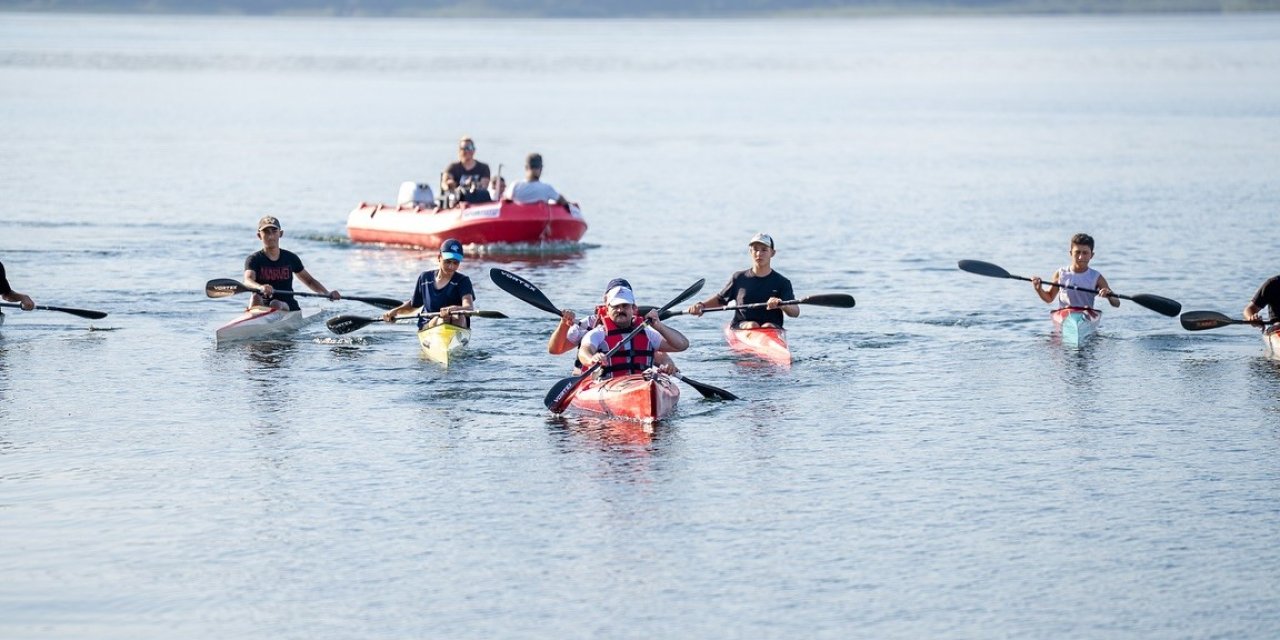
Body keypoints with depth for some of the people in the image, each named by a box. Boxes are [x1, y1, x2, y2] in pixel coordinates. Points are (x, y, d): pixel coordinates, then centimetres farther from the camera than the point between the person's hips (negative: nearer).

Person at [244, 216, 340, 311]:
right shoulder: (254, 259, -1)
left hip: (287, 306, 1)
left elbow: (309, 281, 20)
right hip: (263, 305, -1)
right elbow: (248, 281, -21)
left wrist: (328, 294, 2)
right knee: (255, 298, -33)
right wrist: (260, 287, -46)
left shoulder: (290, 258, 9)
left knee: (275, 304, -32)